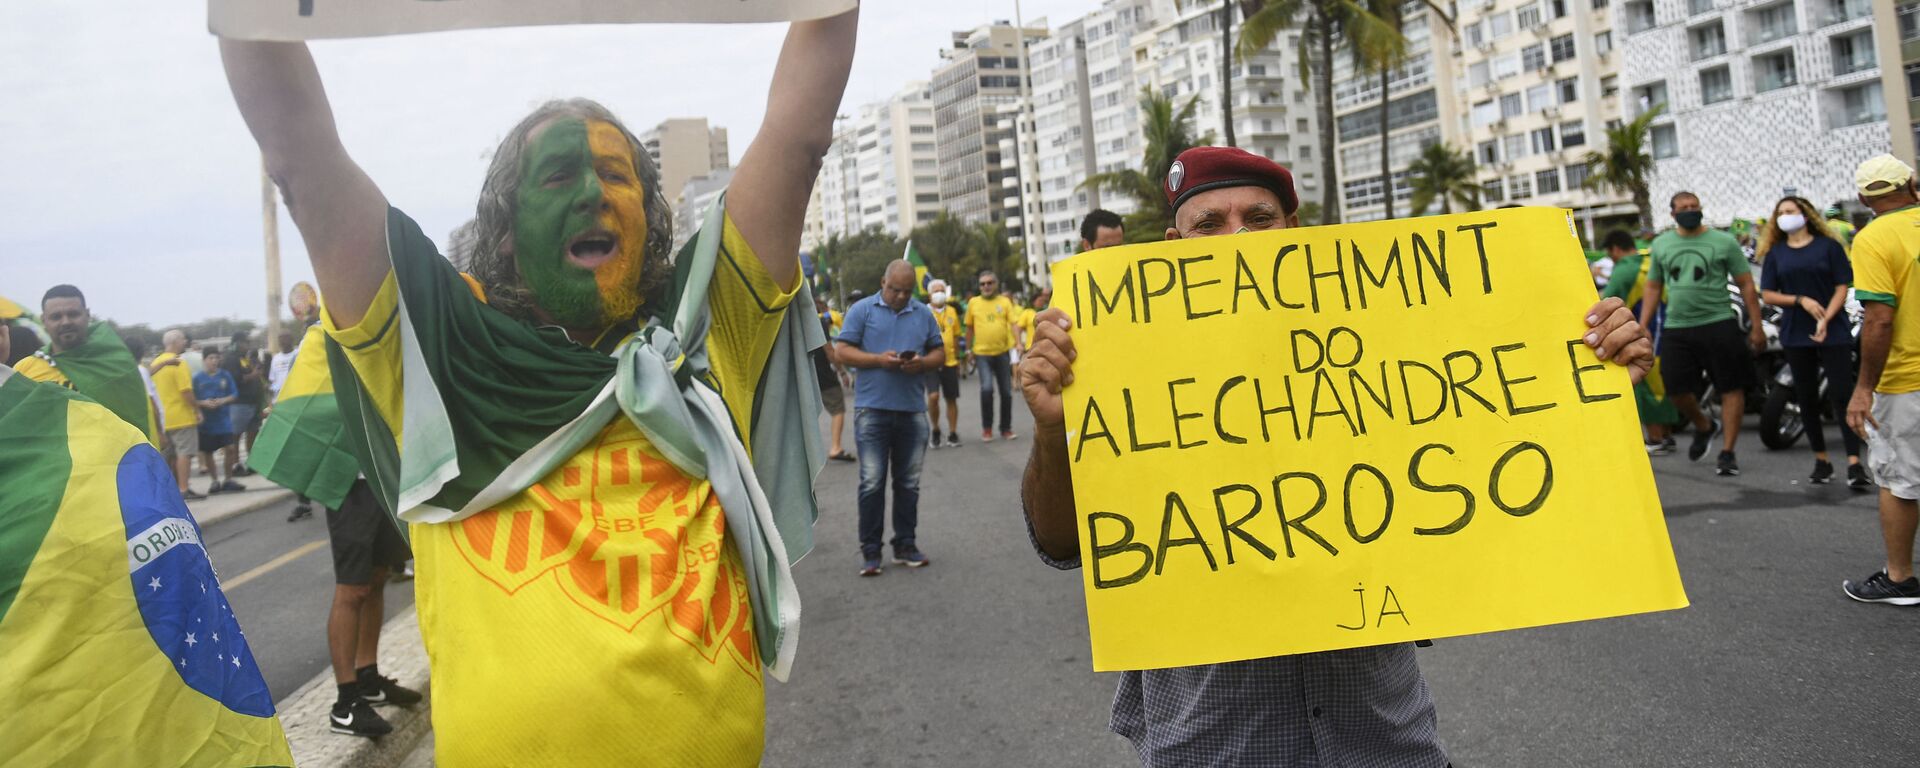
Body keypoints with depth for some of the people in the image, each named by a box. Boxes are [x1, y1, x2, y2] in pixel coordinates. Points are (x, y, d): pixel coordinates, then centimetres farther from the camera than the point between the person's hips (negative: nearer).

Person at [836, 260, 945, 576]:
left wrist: (922, 363, -9)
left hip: (913, 411, 3)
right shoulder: (862, 310, 2)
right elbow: (842, 350, -2)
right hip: (872, 409, -3)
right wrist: (878, 360, -16)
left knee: (909, 483, 9)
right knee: (872, 482, -3)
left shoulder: (924, 314, 12)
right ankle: (870, 550, 5)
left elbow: (940, 353, 14)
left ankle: (905, 545, 19)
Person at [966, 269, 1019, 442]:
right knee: (986, 388, -17)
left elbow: (1013, 324, -3)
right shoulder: (973, 303, 4)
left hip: (1003, 352, 1)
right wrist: (969, 350, 11)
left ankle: (1006, 428, 22)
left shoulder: (1005, 301, 3)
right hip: (982, 353, -1)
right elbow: (969, 328, 11)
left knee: (1006, 392, 8)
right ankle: (986, 428, -1)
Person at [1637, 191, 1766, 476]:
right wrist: (1641, 328, 8)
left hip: (1719, 325, -3)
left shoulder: (1723, 241, 1)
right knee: (1677, 389, 3)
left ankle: (1727, 453, 7)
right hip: (1676, 329, 3)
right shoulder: (1660, 245, 10)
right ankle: (1704, 426, 32)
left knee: (1731, 388, -2)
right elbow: (1653, 288, 15)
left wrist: (1756, 326, -3)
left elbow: (1746, 285, 2)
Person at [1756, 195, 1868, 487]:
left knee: (1841, 394, -9)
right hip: (1796, 335, 3)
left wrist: (1825, 320, -16)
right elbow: (1767, 294, 4)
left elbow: (1842, 287, -3)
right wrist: (1801, 300, -12)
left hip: (1833, 331, -3)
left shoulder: (1828, 246, 1)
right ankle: (1821, 460, 17)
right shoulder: (1775, 254, 8)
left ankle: (1854, 463, -11)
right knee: (1807, 398, 7)